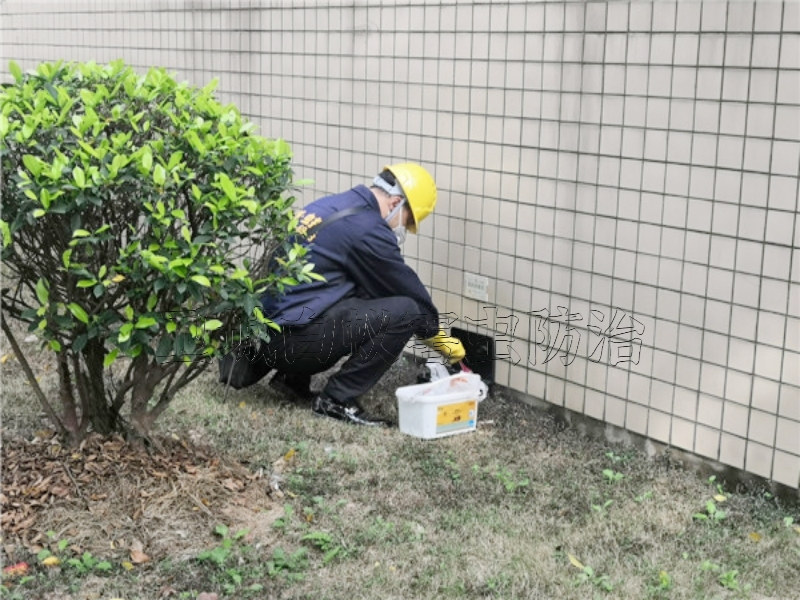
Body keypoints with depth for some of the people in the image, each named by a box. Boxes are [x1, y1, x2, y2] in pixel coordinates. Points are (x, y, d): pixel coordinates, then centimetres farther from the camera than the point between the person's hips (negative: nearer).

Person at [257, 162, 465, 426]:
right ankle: (337, 399, -5)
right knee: (404, 312, -11)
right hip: (293, 338, -10)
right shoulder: (367, 228, -12)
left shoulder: (332, 205, 16)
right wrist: (440, 338, 15)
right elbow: (409, 290, -1)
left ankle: (293, 377, 19)